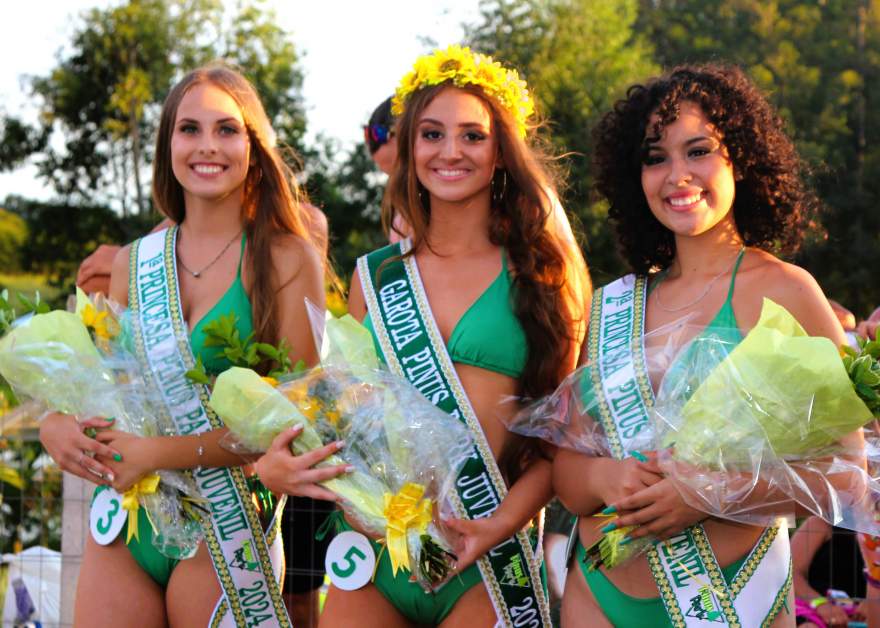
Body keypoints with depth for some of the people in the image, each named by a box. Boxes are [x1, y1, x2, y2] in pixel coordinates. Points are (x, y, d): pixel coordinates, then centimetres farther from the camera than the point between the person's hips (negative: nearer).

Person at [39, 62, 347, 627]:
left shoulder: (289, 260, -4)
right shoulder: (131, 263, 9)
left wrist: (162, 453, -18)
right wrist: (56, 426, -11)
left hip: (223, 528, -4)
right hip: (122, 527, 4)